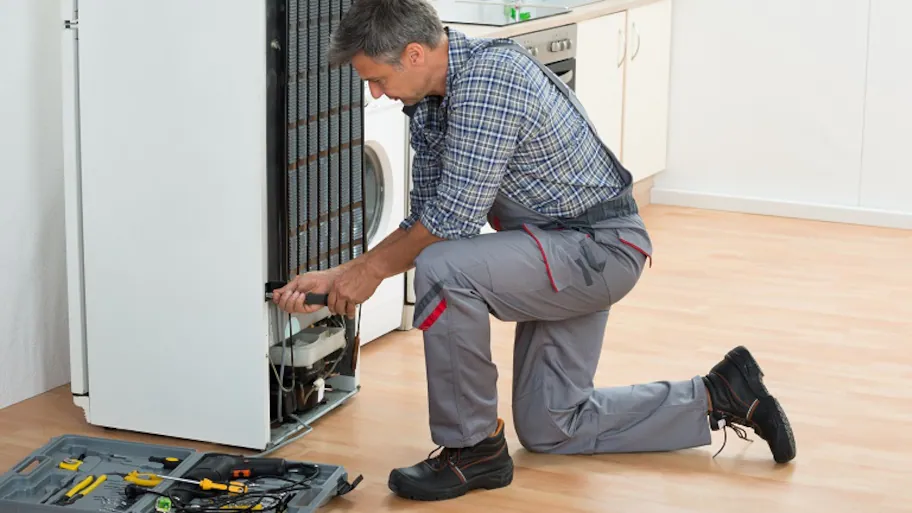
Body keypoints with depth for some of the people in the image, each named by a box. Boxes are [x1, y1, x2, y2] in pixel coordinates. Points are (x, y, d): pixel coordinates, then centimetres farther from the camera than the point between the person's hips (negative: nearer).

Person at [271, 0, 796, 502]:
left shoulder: (488, 78, -26)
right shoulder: (429, 102, 3)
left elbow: (456, 217, -26)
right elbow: (427, 222, 9)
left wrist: (374, 268, -12)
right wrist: (337, 276, 2)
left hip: (602, 245, -10)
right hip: (568, 254, 10)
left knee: (443, 271, -30)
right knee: (549, 428, 14)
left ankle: (474, 449, -13)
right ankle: (719, 397, 22)